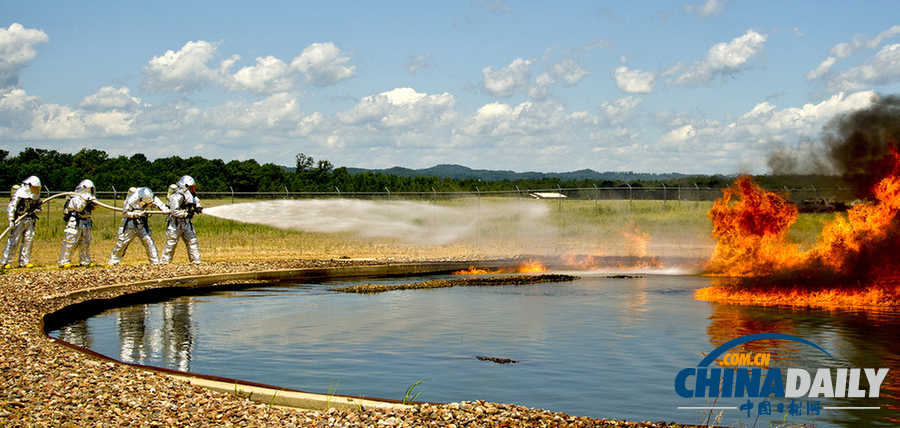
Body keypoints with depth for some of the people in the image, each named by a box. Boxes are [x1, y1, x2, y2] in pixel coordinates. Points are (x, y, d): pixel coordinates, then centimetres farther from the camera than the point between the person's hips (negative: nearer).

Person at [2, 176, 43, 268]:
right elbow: (11, 207, -13)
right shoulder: (19, 194, -12)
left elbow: (38, 205, 23)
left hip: (30, 220, 6)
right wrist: (11, 220, -21)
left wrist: (37, 210, -2)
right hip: (19, 220, -6)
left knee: (28, 240, 2)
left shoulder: (36, 195, 8)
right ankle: (5, 262, -1)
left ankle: (24, 261, 10)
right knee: (14, 240, -7)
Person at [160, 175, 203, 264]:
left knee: (192, 241, 5)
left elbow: (196, 200, 24)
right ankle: (164, 262, 8)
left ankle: (196, 261, 10)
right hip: (175, 224, -8)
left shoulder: (189, 194, 7)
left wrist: (198, 207, 1)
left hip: (186, 223, 8)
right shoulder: (178, 196, -20)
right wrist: (186, 214, -22)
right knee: (171, 243, -2)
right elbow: (174, 211, -25)